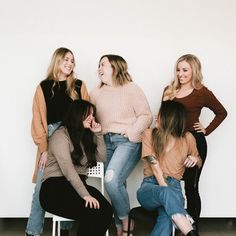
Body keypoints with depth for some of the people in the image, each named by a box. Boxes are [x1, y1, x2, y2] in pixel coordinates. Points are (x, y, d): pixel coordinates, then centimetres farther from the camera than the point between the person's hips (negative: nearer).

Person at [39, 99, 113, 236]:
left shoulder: (86, 135, 17)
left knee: (106, 210, -24)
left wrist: (99, 134, 3)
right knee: (92, 211, -31)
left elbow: (102, 158, 13)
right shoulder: (61, 135, -7)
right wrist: (85, 195, -28)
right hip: (55, 187, -6)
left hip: (78, 185, 6)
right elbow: (68, 169, -20)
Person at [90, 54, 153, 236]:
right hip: (107, 142, 5)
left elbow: (146, 116, -2)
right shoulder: (96, 93, 16)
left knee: (112, 180, -23)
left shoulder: (132, 89, 2)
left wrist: (132, 131, -15)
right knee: (117, 186, 4)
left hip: (128, 142, -5)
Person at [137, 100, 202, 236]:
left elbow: (199, 163, 25)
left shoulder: (187, 138, 9)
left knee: (167, 217, -38)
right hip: (150, 186, -1)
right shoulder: (149, 134, 4)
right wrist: (166, 191, -22)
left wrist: (195, 159, -2)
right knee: (166, 193, -40)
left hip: (173, 187, 1)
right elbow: (155, 166, -8)